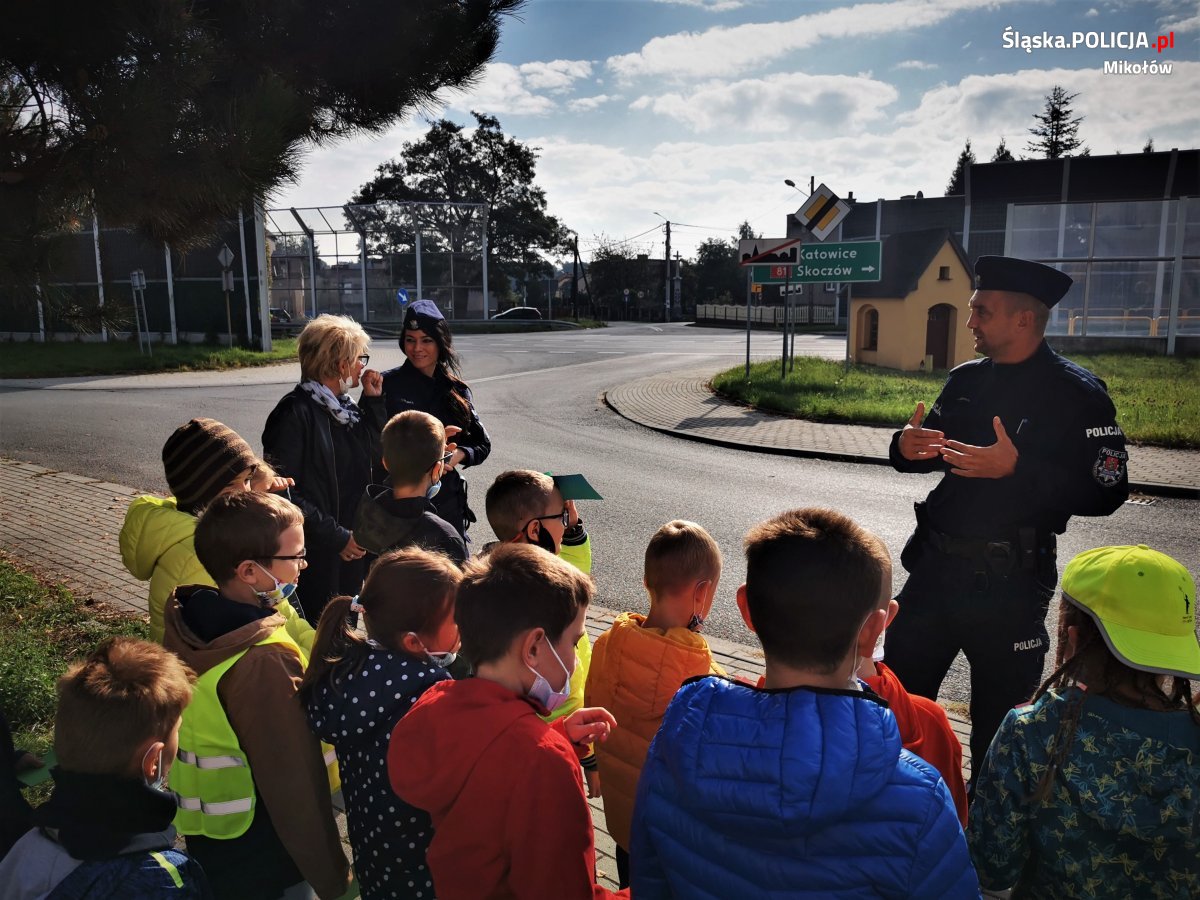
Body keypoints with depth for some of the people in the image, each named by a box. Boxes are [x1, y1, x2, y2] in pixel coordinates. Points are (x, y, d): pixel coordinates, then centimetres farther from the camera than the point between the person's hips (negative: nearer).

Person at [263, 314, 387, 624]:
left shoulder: (344, 407, 7)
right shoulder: (295, 413, -18)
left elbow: (372, 454, 13)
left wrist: (373, 401, 3)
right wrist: (335, 536, -18)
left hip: (350, 549, 8)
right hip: (315, 554, -8)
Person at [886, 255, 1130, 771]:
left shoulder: (1077, 394, -11)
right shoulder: (966, 380, 8)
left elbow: (1106, 491, -17)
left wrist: (1016, 469, -28)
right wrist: (906, 447, -8)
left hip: (1009, 581, -6)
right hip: (937, 565, 6)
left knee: (998, 725, 9)